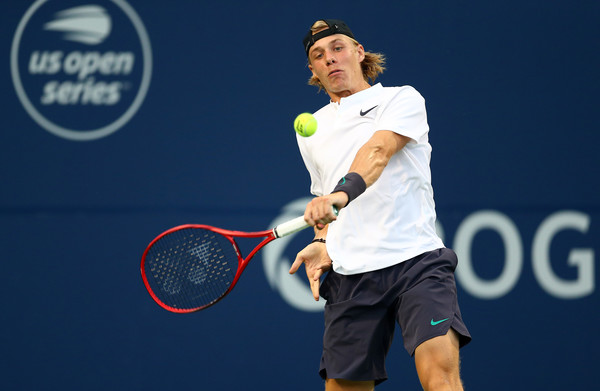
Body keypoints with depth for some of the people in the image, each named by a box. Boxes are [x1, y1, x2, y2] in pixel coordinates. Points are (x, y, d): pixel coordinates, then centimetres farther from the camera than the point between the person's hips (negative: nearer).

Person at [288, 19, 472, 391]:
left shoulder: (402, 99, 5)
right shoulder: (310, 130, 22)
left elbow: (379, 150, -15)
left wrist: (344, 192, -34)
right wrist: (322, 244, 9)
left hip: (417, 259, -5)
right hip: (349, 274, 5)